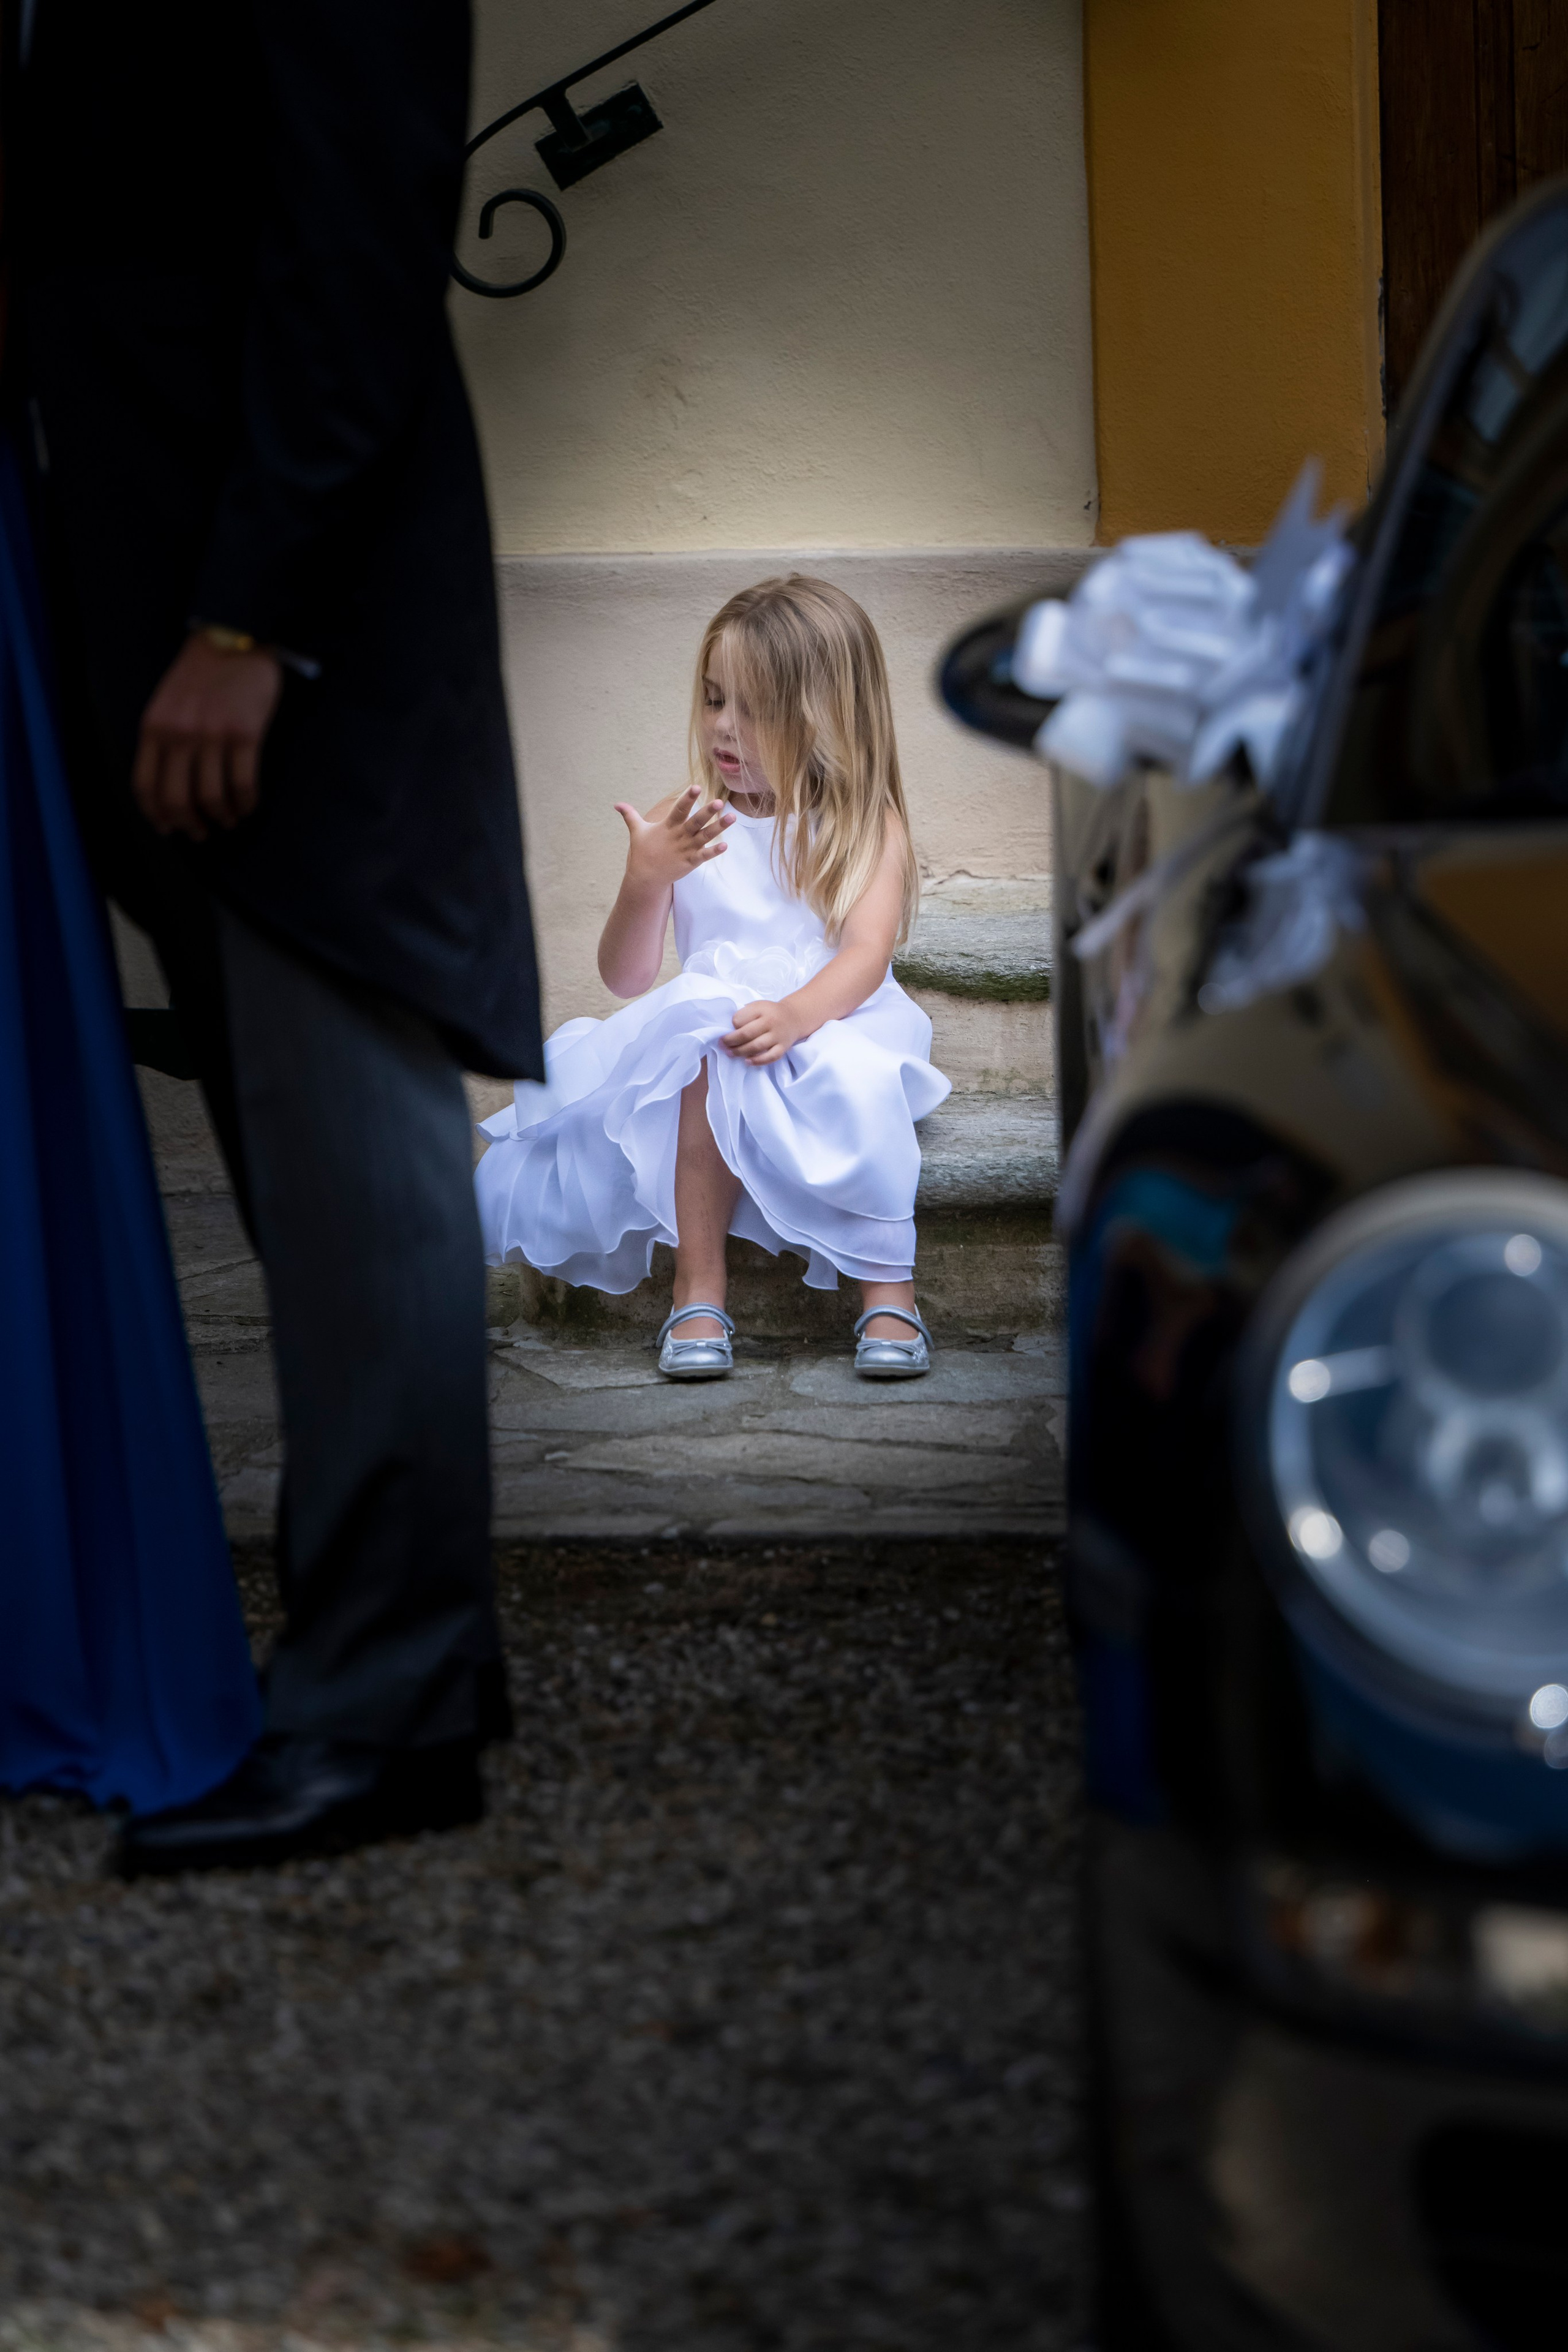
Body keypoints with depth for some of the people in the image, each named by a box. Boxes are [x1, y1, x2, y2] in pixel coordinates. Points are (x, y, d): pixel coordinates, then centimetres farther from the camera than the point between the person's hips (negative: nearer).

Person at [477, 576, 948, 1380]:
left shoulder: (867, 826, 5)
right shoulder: (686, 826, 9)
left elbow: (867, 954, -10)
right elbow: (626, 978, 4)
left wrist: (796, 1015, -31)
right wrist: (645, 881, -15)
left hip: (833, 1030, -1)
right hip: (700, 1029, 1)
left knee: (857, 1080, -35)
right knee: (711, 1048, -34)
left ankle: (888, 1287, -26)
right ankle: (699, 1289, -29)